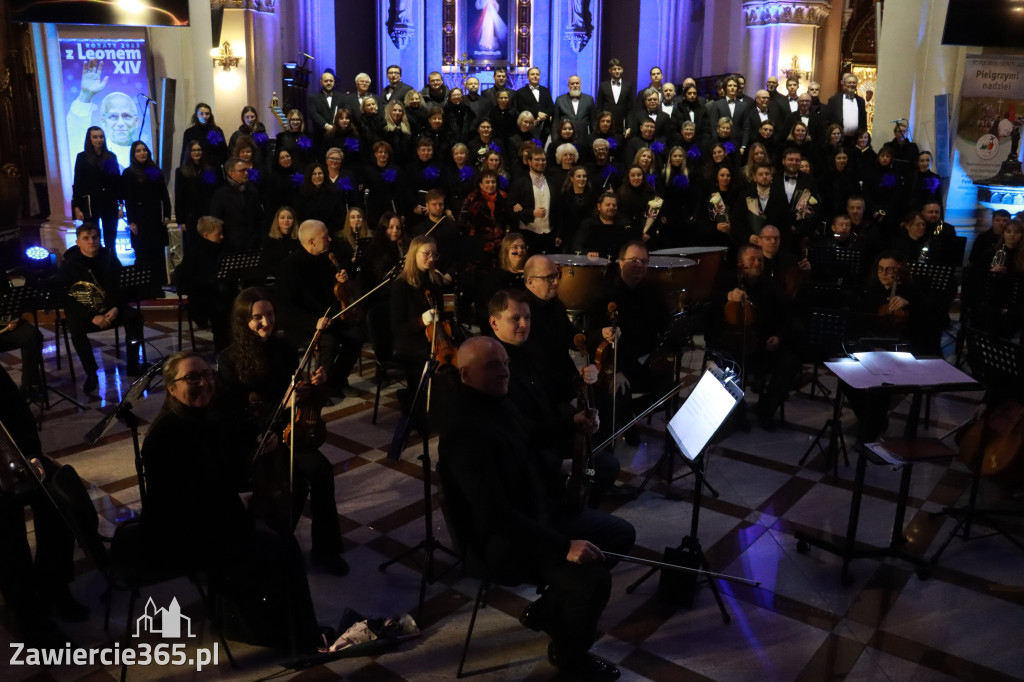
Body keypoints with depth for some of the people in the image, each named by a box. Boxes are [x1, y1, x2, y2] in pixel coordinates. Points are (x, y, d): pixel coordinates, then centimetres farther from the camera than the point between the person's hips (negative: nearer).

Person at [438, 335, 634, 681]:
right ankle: (568, 652, 6)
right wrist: (562, 546, -34)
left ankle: (546, 610, 23)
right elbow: (496, 515, -33)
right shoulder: (464, 432, -28)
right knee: (592, 578, -27)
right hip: (505, 538, -10)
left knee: (622, 534, 13)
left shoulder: (495, 402, 3)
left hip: (539, 510, 10)